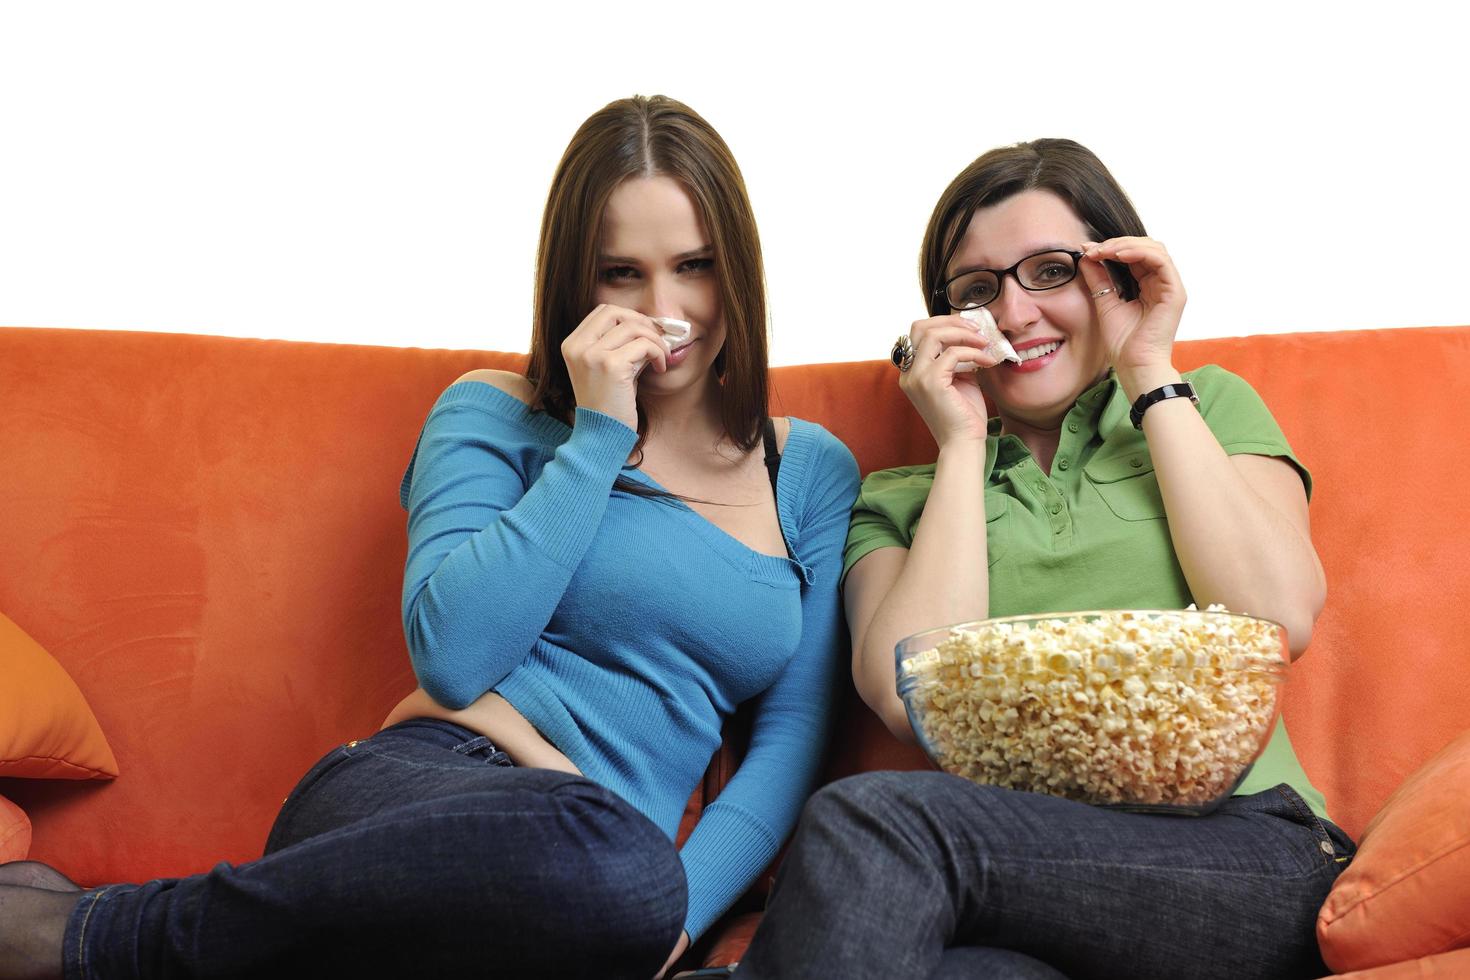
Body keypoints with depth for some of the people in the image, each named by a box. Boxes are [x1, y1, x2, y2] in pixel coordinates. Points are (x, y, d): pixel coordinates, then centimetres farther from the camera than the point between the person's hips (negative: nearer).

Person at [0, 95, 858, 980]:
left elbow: (791, 739, 8)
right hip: (421, 796, -2)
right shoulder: (493, 414, 9)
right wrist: (599, 435, -6)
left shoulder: (814, 472, 15)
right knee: (621, 865, -40)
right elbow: (452, 657, -8)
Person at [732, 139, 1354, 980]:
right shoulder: (898, 500, 19)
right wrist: (962, 443, 6)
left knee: (873, 817, -29)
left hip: (1241, 855, 0)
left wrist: (1151, 376, 5)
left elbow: (1281, 619, -1)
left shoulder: (1206, 407, 19)